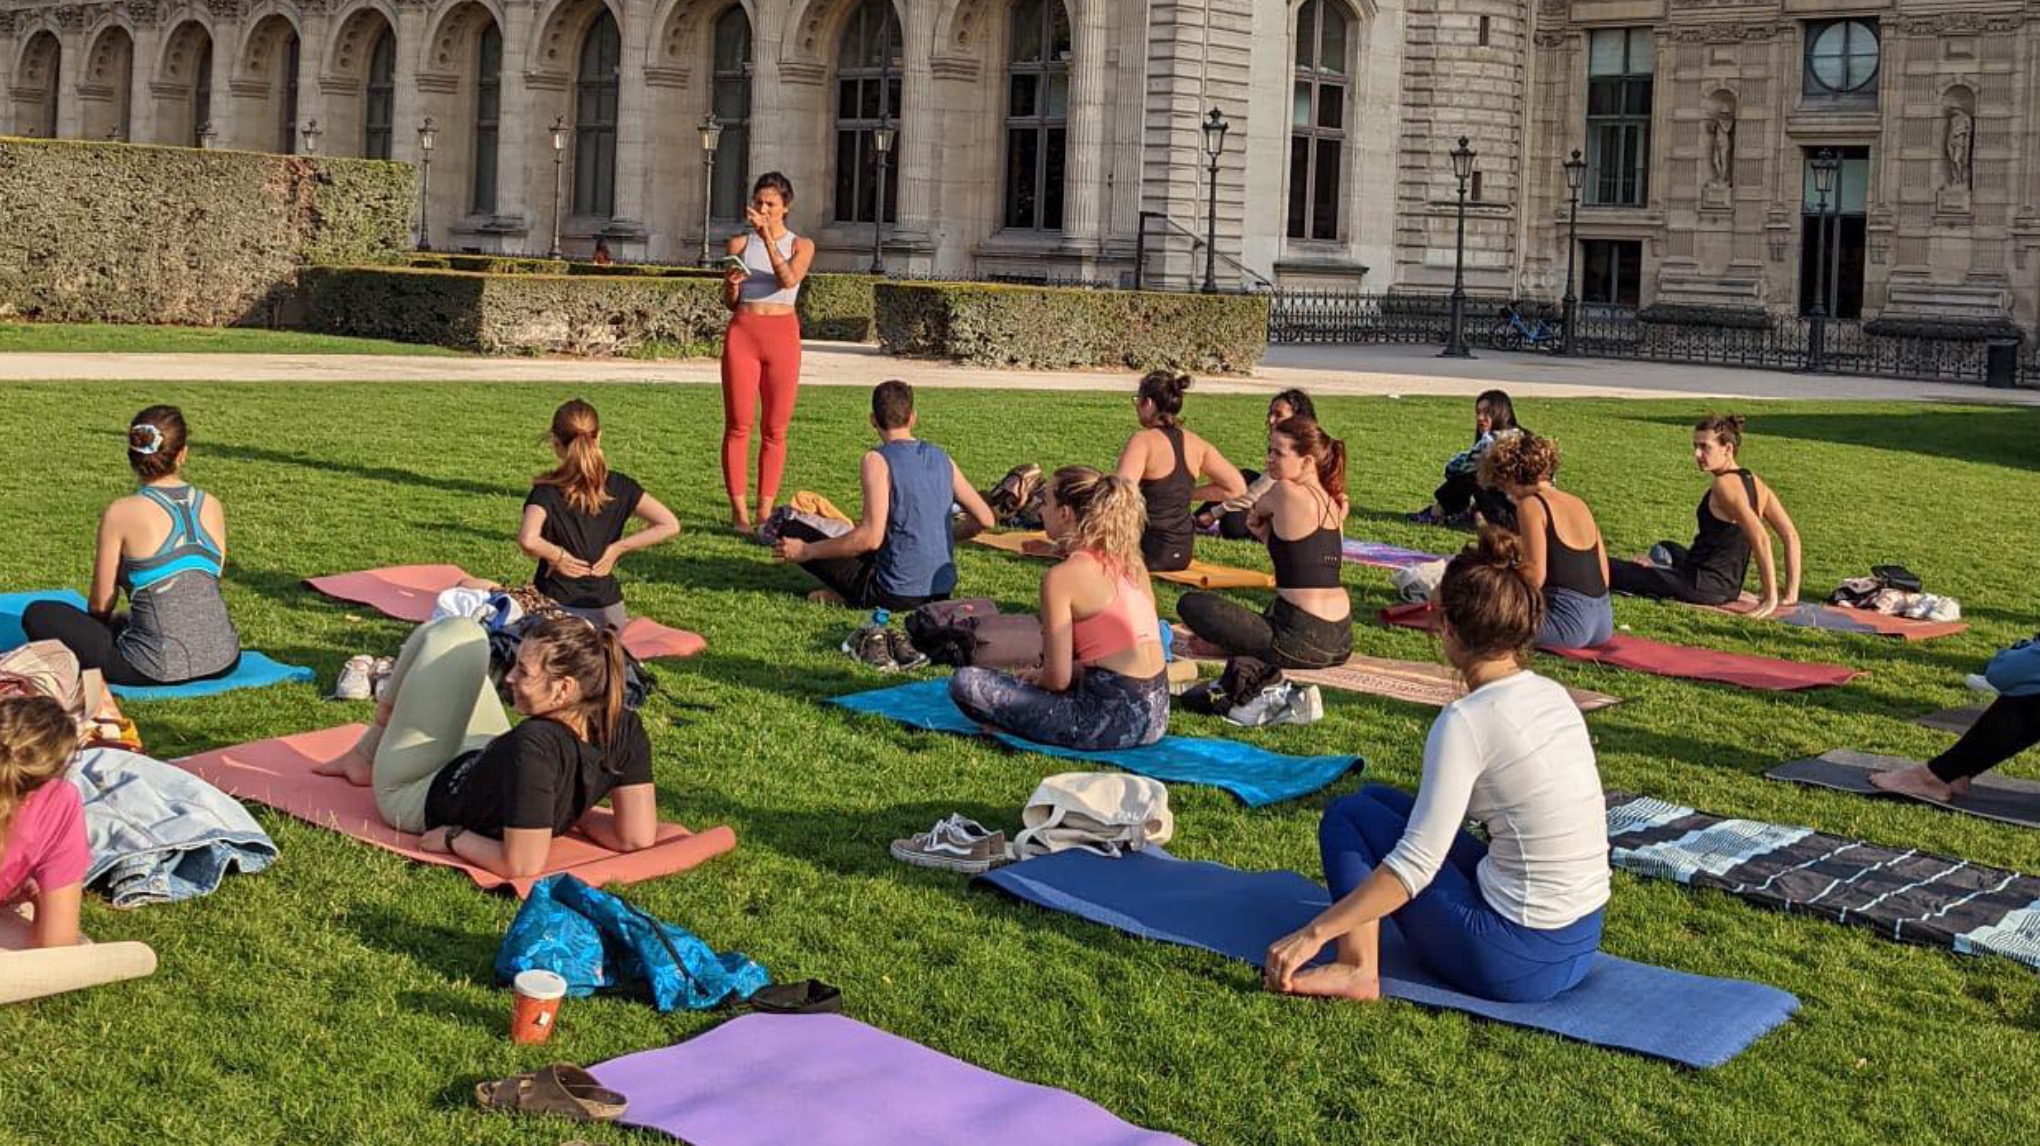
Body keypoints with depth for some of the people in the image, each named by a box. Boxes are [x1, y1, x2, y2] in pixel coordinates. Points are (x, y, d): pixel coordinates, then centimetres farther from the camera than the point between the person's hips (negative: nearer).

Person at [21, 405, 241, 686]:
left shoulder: (121, 514, -7)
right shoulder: (213, 507, 4)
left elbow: (100, 604, 1)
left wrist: (114, 622, 25)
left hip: (160, 669, -5)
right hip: (222, 661, 5)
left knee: (38, 616, 10)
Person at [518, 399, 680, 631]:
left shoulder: (546, 491, -9)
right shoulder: (618, 486, 1)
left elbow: (527, 540, -27)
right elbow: (669, 525, -4)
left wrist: (557, 555, -8)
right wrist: (617, 548, -1)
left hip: (556, 603, -3)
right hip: (607, 602, 3)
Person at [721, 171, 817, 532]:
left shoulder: (801, 246, 5)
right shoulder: (740, 243, 8)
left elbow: (789, 279, -16)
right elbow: (729, 303, 10)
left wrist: (768, 236, -22)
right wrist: (731, 287, -12)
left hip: (782, 333, 0)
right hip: (743, 331, 0)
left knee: (775, 429, 1)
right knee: (738, 425, -3)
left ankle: (765, 510, 6)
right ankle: (738, 509, 1)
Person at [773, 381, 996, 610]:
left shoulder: (878, 460, -12)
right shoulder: (940, 458, 6)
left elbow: (871, 538, -20)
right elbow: (985, 519, 8)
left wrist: (806, 551, -11)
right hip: (942, 592, 6)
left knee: (790, 533, 2)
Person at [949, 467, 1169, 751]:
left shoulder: (1062, 577, -10)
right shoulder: (1130, 561, 10)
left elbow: (1058, 678, -11)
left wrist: (1035, 679, 12)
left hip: (1113, 722, -8)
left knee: (965, 683, -4)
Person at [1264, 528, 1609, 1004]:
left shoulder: (1467, 722, -19)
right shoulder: (1553, 695, 5)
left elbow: (1415, 865, -21)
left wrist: (1314, 933, -16)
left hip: (1517, 962, -8)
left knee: (1347, 815, 7)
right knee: (1380, 800, 19)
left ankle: (1358, 968, -6)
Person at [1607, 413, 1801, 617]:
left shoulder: (1724, 485, -21)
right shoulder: (1753, 482, 4)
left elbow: (1760, 539, -30)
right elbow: (1791, 536, 6)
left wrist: (1771, 598, -26)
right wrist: (1790, 595, 8)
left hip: (1704, 587, -9)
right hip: (1730, 588, 9)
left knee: (1612, 570, -1)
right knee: (1667, 549, 39)